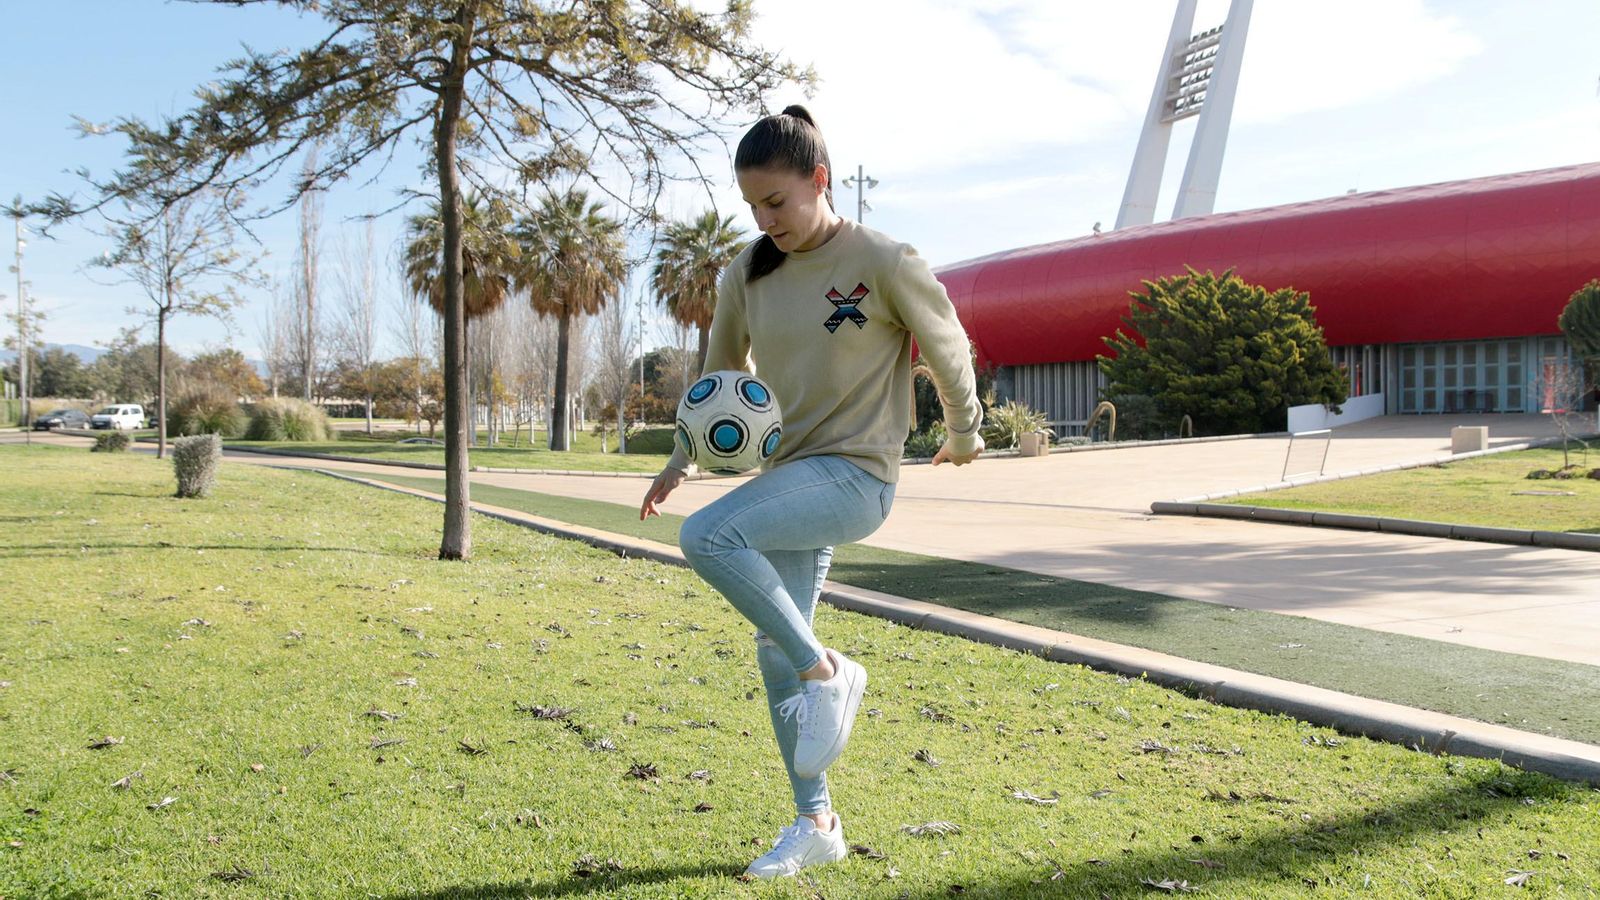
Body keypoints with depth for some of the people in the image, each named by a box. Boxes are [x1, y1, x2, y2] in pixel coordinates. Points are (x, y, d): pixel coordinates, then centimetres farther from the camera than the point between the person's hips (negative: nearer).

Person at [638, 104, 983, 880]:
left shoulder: (885, 263, -12)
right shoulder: (749, 274, 4)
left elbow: (949, 351, 2)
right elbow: (720, 377, 15)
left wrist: (964, 436, 14)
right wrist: (685, 458, 4)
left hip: (855, 476, -7)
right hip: (787, 478, 7)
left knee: (707, 536, -28)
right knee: (775, 650, 9)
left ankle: (826, 671, -9)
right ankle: (815, 824, 24)